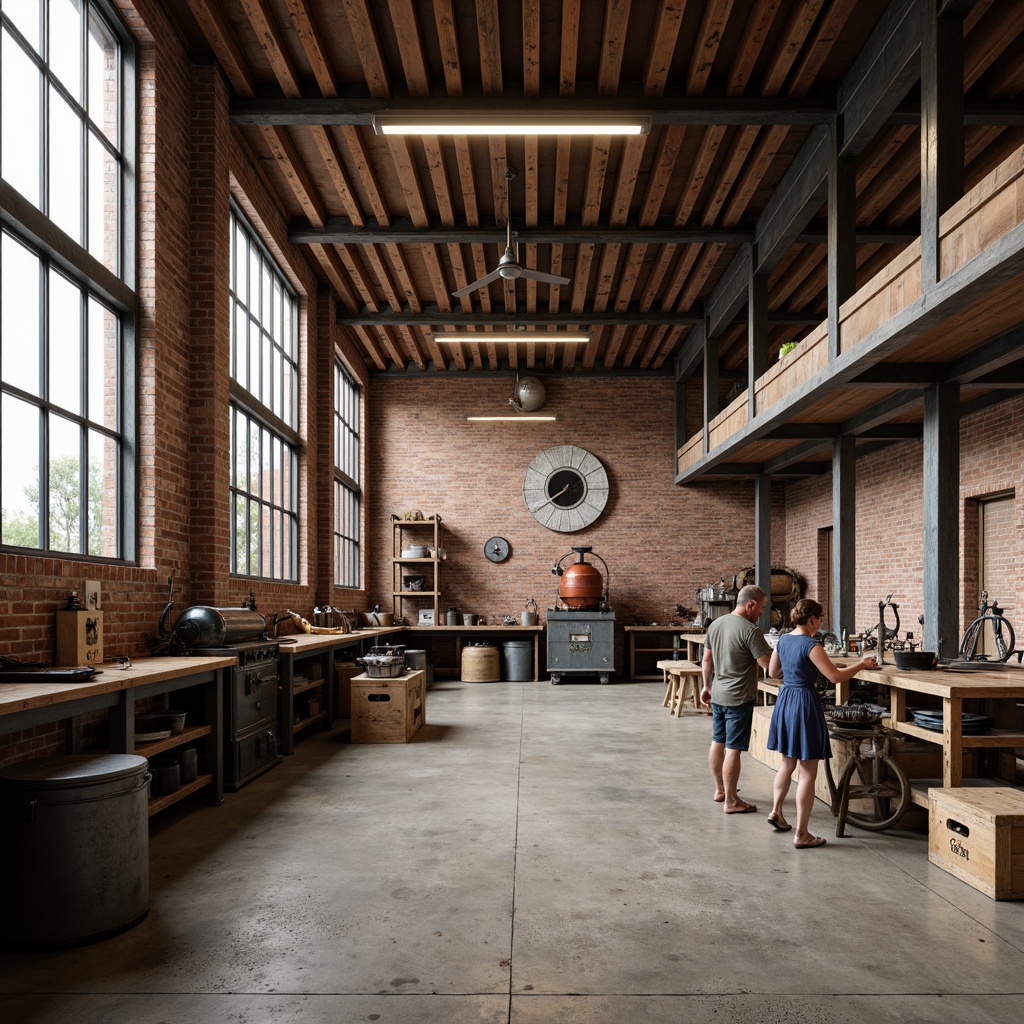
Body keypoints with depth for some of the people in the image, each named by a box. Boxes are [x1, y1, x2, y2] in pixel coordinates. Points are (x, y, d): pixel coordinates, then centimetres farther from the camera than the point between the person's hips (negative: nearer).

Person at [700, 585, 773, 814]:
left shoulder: (716, 624, 5)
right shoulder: (750, 631, -19)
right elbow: (768, 664, -20)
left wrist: (706, 686, 23)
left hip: (717, 695, 8)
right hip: (739, 698, -8)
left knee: (718, 743, 17)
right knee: (733, 749, -2)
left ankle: (720, 789, 32)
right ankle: (731, 801, 5)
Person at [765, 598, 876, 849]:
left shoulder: (783, 640, 6)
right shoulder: (811, 646, -17)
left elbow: (773, 672, 16)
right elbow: (835, 676, -18)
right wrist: (861, 664, -4)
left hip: (784, 700, 8)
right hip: (805, 704, -8)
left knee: (787, 764, 25)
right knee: (808, 773, 0)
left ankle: (776, 811, 34)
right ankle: (802, 835, 5)